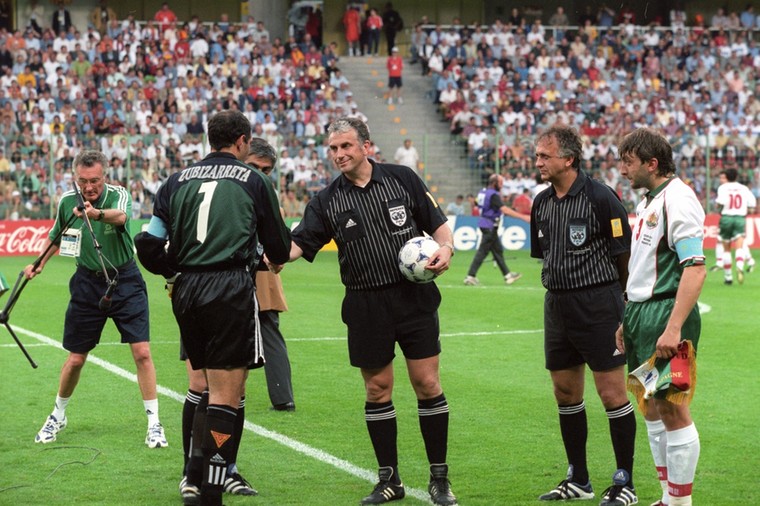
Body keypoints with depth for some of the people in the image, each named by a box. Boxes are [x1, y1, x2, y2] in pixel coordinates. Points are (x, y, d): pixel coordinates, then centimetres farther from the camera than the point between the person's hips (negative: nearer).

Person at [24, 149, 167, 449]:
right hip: (87, 283, 3)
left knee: (142, 352, -11)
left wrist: (98, 214, -63)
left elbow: (120, 217, -43)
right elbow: (56, 237, 16)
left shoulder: (118, 195, -17)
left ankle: (154, 424, -1)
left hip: (125, 281, -3)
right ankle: (58, 416, 31)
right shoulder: (67, 202, -5)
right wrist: (39, 264, 3)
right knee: (75, 359, 8)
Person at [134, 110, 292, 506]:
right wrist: (273, 258, 36)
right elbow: (280, 249, 12)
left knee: (208, 386, 20)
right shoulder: (254, 181, 4)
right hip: (231, 289, -5)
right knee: (226, 395, -3)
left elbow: (148, 244, 6)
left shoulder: (178, 181, 12)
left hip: (186, 292, 5)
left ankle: (196, 471, 19)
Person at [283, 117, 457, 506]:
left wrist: (445, 248, -12)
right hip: (365, 306, 1)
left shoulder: (402, 179, 1)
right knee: (377, 390, 5)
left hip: (414, 297, -1)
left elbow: (436, 222, 7)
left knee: (427, 384, -2)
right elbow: (298, 243, -5)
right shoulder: (328, 201, 3)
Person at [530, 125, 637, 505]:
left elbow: (624, 253, -7)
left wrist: (622, 298, 3)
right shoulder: (542, 202, 9)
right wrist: (559, 291, 16)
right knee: (565, 393, 11)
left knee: (612, 393, -4)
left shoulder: (600, 198, -13)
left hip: (599, 306, -7)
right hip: (557, 305, 7)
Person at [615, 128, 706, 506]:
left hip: (665, 316, -10)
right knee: (652, 407, 13)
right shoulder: (648, 202, 16)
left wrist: (674, 328, -27)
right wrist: (628, 320, 19)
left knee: (672, 409, -5)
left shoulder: (676, 199, -14)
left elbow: (695, 268, -22)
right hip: (642, 314, 10)